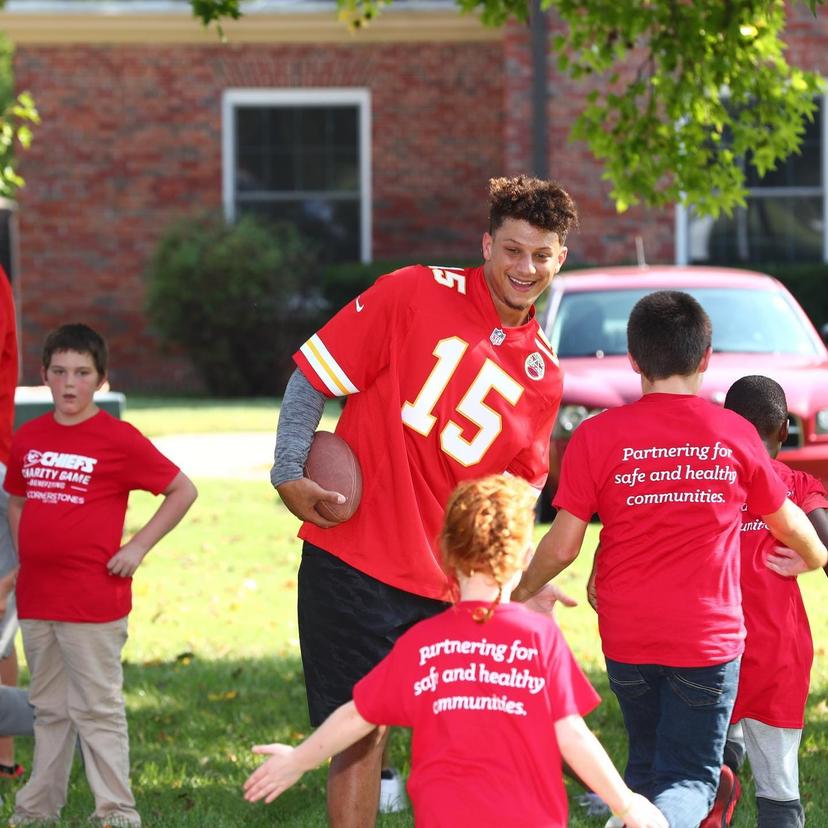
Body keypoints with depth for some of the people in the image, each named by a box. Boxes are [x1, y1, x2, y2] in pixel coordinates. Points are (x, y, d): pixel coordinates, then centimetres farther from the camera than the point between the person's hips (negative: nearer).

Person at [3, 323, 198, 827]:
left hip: (93, 600, -6)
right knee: (49, 710, 15)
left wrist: (138, 547, -7)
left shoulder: (120, 440, -8)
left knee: (98, 710, -3)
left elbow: (183, 491, -3)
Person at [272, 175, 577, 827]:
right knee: (361, 737, -3)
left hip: (449, 585, 4)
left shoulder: (544, 374, 9)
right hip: (352, 559, -4)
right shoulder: (417, 295, -6)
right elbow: (315, 374, -3)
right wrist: (289, 471, -12)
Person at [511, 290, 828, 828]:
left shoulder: (598, 436, -8)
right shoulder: (736, 435, -4)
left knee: (646, 764, 22)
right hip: (709, 637, -1)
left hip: (626, 637, 1)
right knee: (689, 776, 2)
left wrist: (524, 591, 15)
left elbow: (563, 546, -6)